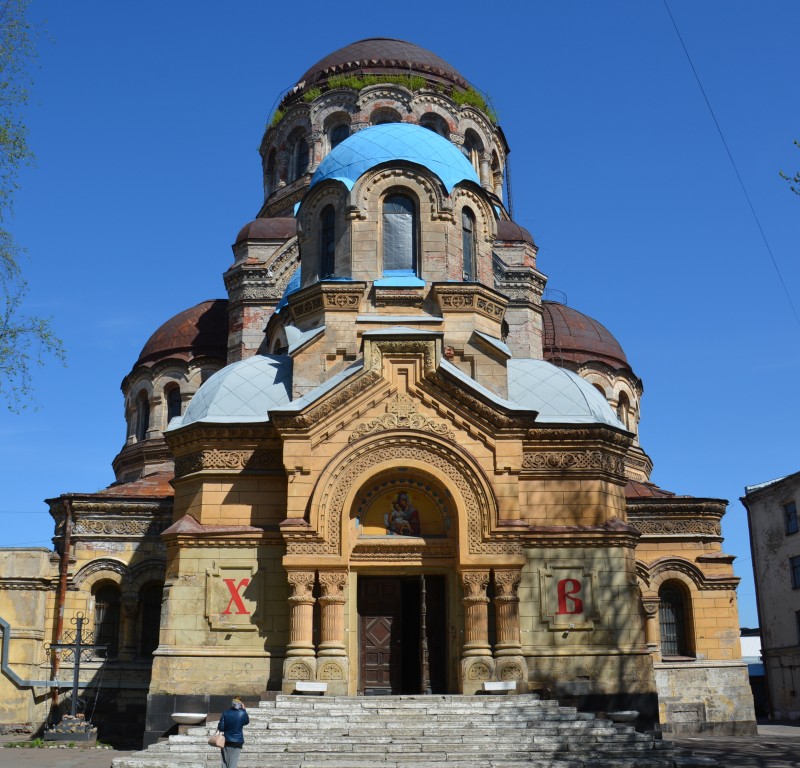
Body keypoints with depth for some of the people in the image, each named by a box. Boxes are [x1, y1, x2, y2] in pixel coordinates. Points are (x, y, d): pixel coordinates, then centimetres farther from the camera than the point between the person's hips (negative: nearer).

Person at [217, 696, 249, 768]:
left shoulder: (225, 713, -5)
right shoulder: (242, 713, -7)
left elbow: (221, 728, -6)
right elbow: (247, 721, 15)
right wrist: (244, 709, 18)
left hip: (226, 741, 1)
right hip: (237, 742, -1)